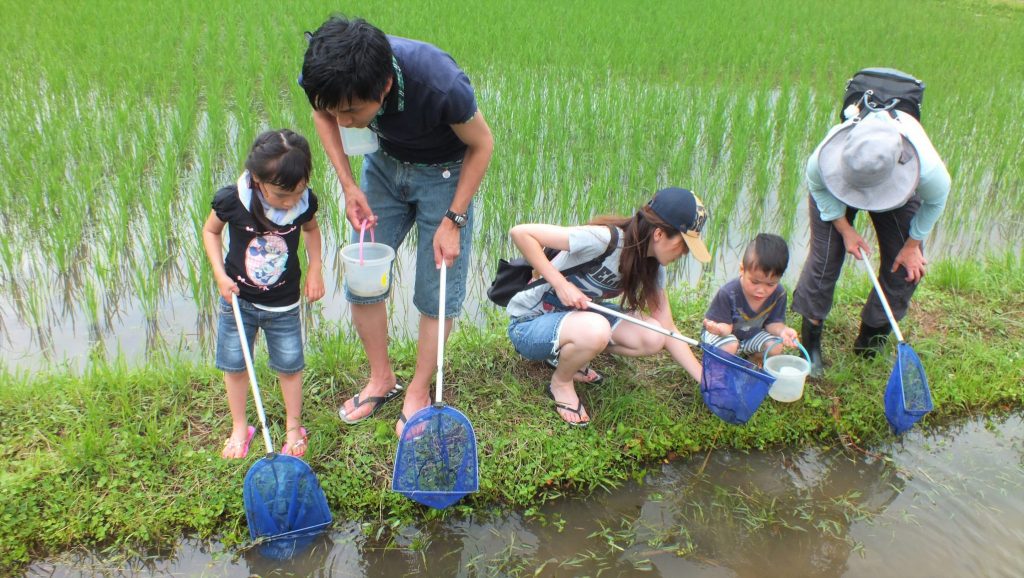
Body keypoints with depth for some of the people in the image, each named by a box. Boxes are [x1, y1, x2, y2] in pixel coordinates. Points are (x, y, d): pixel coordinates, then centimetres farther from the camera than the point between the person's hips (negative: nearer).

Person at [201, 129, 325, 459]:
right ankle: (239, 428, 36)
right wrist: (220, 275, -13)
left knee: (289, 366, 12)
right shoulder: (232, 200, -23)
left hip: (284, 304, 1)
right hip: (238, 299, 0)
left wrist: (315, 267, -5)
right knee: (235, 366, 14)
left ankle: (293, 427, 34)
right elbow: (210, 231, -3)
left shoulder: (304, 201, -18)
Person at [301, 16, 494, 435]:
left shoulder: (441, 84, -39)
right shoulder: (334, 79, -27)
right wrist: (348, 185, -12)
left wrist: (453, 221, -18)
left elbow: (481, 144, -19)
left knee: (436, 293, -1)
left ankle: (419, 392, 20)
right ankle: (381, 378, 25)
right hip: (385, 164, 4)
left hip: (443, 173, -4)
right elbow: (322, 114, -1)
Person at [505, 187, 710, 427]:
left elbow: (667, 331, 1)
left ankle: (567, 355, 7)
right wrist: (561, 283, -32)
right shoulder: (605, 239, -29)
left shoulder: (652, 267, -3)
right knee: (596, 330, -38)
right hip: (529, 324, -7)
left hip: (576, 316, 7)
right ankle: (561, 382, -6)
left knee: (651, 338, -15)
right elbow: (520, 233, -30)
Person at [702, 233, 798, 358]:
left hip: (752, 333, 5)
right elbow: (726, 324, -27)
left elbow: (773, 322, -10)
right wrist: (720, 328, -52)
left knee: (776, 347, -17)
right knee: (730, 347, -34)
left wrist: (781, 330, -35)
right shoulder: (728, 293, -33)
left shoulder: (778, 294, -20)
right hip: (729, 333, -4)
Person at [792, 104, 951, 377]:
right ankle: (810, 342, 3)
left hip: (899, 196, 1)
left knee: (908, 267, -4)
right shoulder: (824, 157, -44)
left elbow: (936, 200, -16)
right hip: (832, 194, -1)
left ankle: (872, 334, 16)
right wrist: (845, 229, -20)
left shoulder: (927, 169, -43)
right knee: (824, 259, -10)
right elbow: (816, 185, -17)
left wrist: (912, 245, -7)